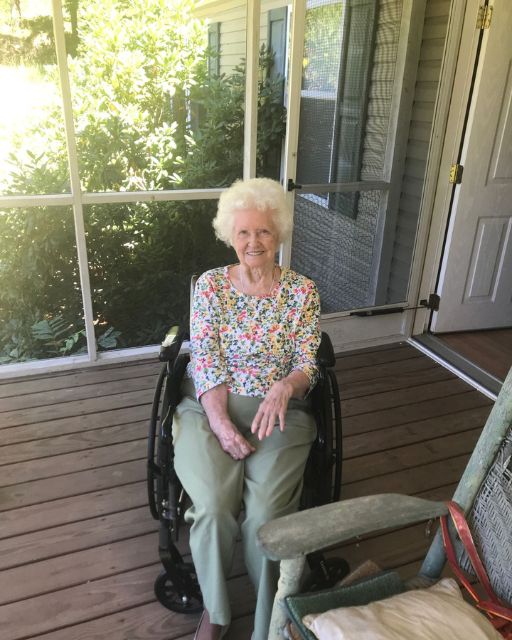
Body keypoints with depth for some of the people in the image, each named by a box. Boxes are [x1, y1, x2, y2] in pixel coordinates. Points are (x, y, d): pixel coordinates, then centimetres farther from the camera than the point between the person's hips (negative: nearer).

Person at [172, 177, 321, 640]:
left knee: (265, 513, -23)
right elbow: (206, 363, -4)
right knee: (213, 506, -23)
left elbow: (307, 364, 0)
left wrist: (285, 386, -24)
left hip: (279, 409, 0)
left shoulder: (302, 291, 4)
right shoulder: (210, 285, 4)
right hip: (211, 406, 0)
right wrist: (221, 423, -19)